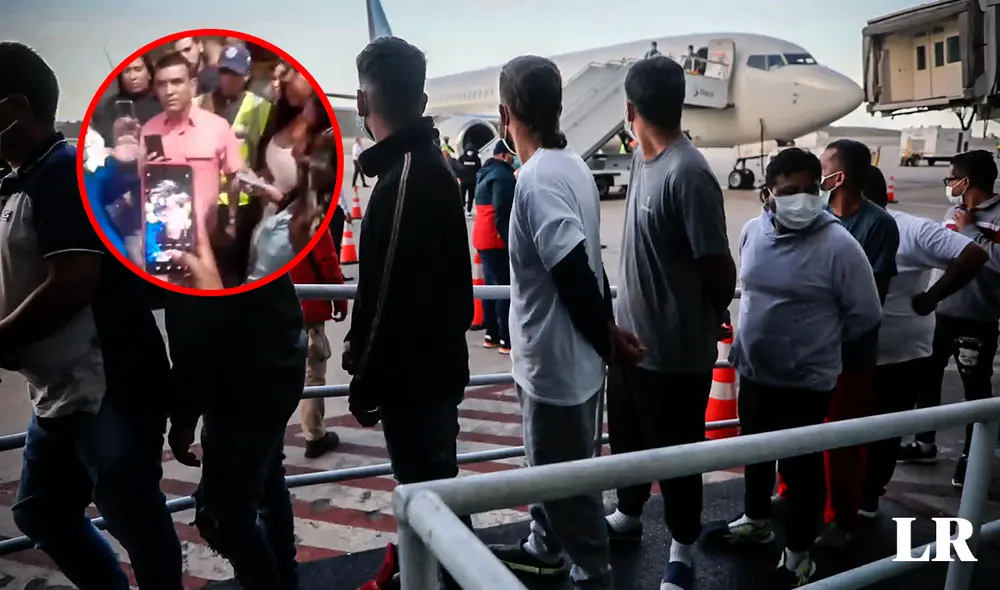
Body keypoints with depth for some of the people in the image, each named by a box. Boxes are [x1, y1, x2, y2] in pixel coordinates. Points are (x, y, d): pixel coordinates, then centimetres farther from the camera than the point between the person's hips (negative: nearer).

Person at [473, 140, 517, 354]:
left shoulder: (486, 173, 18)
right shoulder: (503, 175, -14)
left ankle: (492, 335, 21)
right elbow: (503, 212, -20)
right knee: (505, 287, -8)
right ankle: (507, 340, -9)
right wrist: (509, 239, -20)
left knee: (491, 285, 15)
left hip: (483, 238, 10)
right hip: (496, 239, -10)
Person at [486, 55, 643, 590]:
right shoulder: (570, 165, 6)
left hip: (556, 359, -10)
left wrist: (606, 336, -12)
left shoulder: (537, 179, -24)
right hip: (562, 354, 10)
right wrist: (607, 331, 12)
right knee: (549, 464, 26)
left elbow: (575, 274, -26)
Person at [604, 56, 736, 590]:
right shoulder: (643, 157, 4)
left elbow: (719, 267, -19)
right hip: (631, 336, 8)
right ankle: (628, 515, 48)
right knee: (627, 438, 25)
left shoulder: (688, 174, -25)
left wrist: (709, 320, -1)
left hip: (676, 352, -8)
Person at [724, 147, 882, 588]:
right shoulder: (752, 232, -1)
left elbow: (865, 315, -11)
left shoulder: (839, 244, -18)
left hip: (806, 381, -6)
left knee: (801, 467, 8)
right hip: (753, 372, 6)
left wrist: (819, 342, 0)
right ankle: (756, 520, 47)